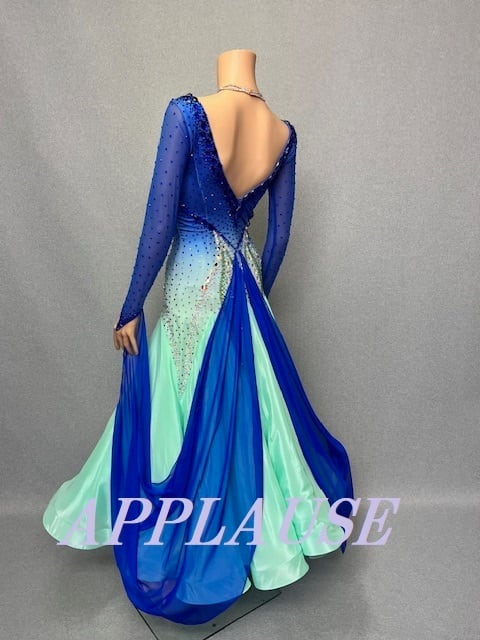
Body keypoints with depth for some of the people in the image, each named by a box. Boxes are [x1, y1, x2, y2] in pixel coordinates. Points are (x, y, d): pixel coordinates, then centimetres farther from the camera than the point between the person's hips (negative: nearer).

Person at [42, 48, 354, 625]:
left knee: (182, 411, 11)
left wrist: (131, 307, -8)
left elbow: (160, 217, -15)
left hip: (193, 279, -5)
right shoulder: (283, 132, 2)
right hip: (243, 276, 5)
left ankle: (184, 547, 33)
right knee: (250, 405, 19)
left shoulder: (187, 113, -12)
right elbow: (279, 232, 5)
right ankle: (257, 531, 41)